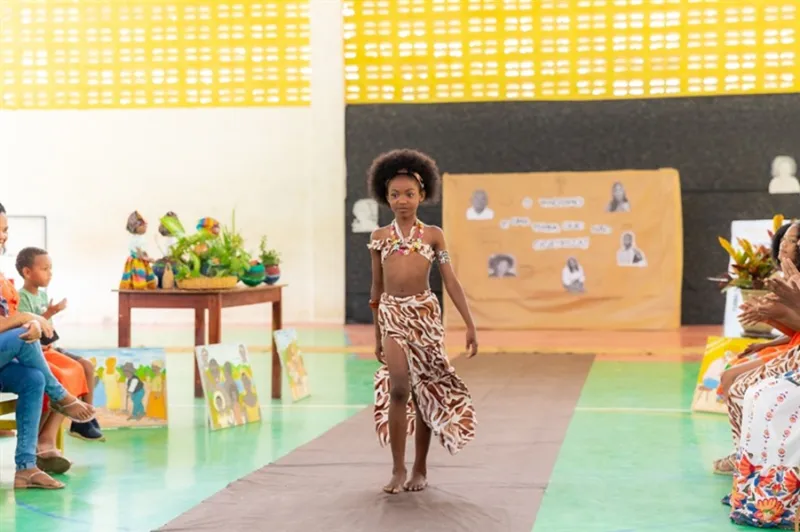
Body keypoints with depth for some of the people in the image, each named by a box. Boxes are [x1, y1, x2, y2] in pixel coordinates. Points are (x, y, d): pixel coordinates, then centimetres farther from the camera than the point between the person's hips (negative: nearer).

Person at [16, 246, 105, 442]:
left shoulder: (43, 295, 14)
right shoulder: (22, 297, -13)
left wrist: (52, 341, 2)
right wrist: (49, 313, -25)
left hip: (48, 347, 9)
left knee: (87, 366, 0)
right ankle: (79, 421, -11)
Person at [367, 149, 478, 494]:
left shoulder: (433, 234, 4)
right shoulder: (380, 237, 7)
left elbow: (450, 281, 2)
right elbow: (376, 287, 13)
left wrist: (470, 324, -3)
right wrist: (376, 334, 14)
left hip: (425, 313, 0)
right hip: (392, 314, 0)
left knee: (424, 391, 7)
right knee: (398, 389, -13)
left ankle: (420, 468, 19)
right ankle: (398, 469, -4)